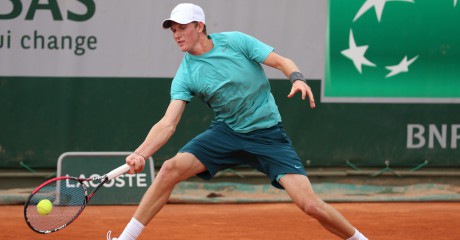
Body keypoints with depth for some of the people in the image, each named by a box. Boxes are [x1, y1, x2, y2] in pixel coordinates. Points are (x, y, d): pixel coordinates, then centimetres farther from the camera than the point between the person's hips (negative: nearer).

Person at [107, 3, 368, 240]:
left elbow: (282, 62, -7)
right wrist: (140, 153, -29)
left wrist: (297, 78, -30)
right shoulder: (185, 76, -6)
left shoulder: (236, 41, -10)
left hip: (268, 135, -2)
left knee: (309, 204, -16)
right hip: (226, 132, 3)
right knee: (171, 168, -18)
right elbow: (167, 124, -13)